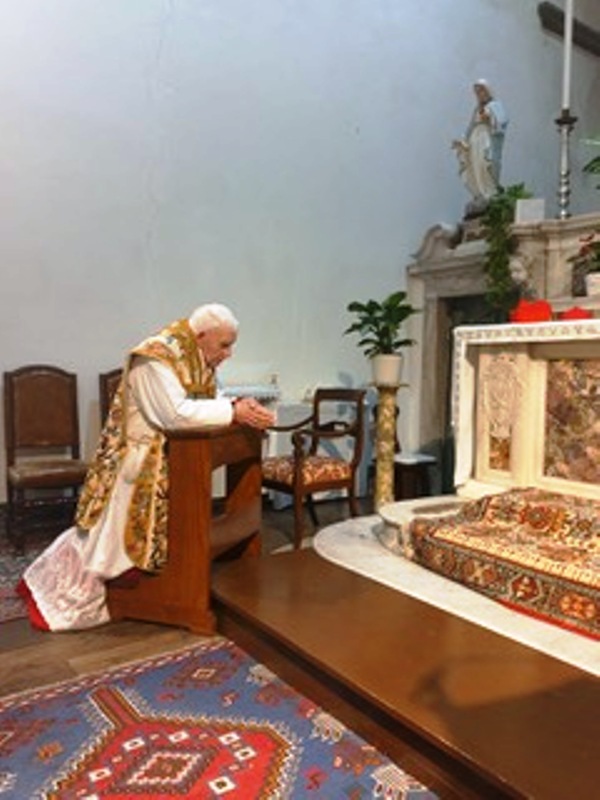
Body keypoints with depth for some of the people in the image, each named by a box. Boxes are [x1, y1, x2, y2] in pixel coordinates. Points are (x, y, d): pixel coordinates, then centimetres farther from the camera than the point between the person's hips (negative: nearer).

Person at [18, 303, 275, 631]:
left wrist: (238, 405, -12)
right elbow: (177, 413, -32)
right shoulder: (155, 359, -24)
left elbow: (205, 403, 7)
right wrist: (233, 412, -28)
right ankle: (53, 597, 22)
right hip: (136, 461, -9)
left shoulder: (197, 359, 5)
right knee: (109, 537, 1)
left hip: (166, 461, 9)